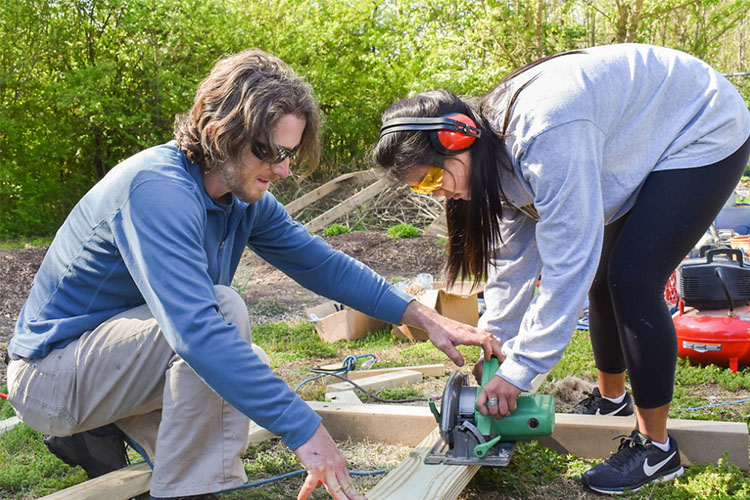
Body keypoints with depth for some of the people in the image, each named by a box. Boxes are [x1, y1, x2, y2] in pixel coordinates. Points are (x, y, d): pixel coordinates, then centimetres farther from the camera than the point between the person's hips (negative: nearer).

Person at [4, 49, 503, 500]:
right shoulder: (158, 189, -30)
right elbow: (197, 328, -40)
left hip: (116, 343, 9)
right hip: (49, 369, -9)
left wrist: (424, 317, -5)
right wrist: (306, 431, -41)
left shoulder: (246, 197, -3)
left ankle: (97, 430, 15)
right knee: (223, 307, -28)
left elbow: (322, 263, 3)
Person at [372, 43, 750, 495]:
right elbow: (514, 254, 0)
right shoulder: (498, 148, -8)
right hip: (647, 146, 9)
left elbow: (567, 263, -36)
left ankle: (656, 449, -2)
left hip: (705, 133, -9)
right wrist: (496, 345, 2)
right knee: (602, 275, 12)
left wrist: (518, 372, -29)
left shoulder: (543, 135, -38)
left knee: (633, 284, -16)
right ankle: (611, 400, 33)